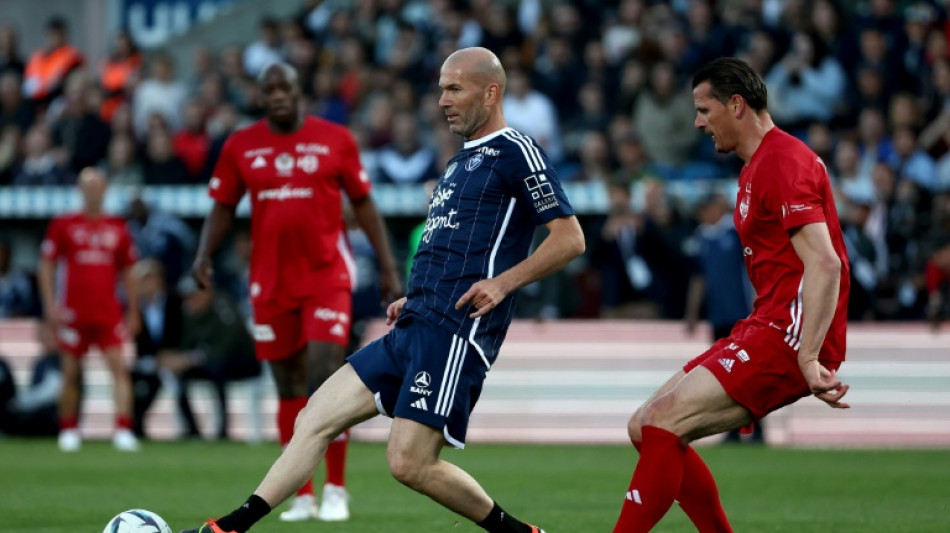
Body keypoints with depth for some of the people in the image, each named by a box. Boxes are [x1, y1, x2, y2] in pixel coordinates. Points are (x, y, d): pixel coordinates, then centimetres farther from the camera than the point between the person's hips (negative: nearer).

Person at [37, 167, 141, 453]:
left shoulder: (118, 229, 10)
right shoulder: (63, 225, 3)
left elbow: (127, 273, 15)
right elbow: (47, 266, 5)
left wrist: (133, 312, 12)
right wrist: (50, 304, -4)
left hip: (108, 312, 1)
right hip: (73, 311, -1)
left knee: (119, 366, -11)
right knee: (71, 373, 4)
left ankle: (123, 429, -15)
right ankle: (69, 430, 17)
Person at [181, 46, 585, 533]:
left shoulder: (514, 154, -5)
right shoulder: (460, 162, 23)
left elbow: (570, 239, -10)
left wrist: (503, 283, -19)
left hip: (457, 331, -9)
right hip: (414, 329, 9)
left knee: (410, 464, -14)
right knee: (316, 419, 3)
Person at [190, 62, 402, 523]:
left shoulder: (335, 140, 0)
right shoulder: (241, 147, 5)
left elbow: (363, 203, 7)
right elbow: (223, 208, 11)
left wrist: (388, 266, 4)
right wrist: (204, 253, -7)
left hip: (326, 277, -2)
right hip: (270, 284, 2)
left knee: (325, 377, -13)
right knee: (289, 388, 5)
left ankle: (335, 491, -3)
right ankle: (302, 496, 13)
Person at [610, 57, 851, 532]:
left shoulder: (783, 162, -13)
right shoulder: (756, 167, 20)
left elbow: (825, 263, -23)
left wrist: (808, 359, -28)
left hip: (788, 334, -11)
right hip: (764, 328, 11)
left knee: (663, 421, -20)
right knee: (645, 429, 7)